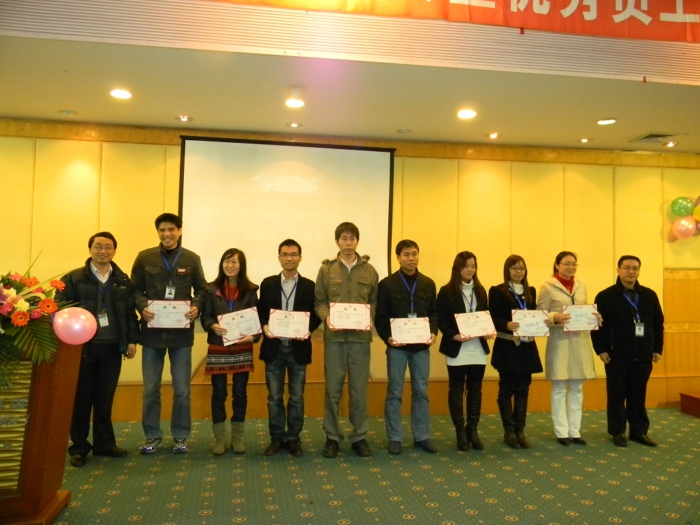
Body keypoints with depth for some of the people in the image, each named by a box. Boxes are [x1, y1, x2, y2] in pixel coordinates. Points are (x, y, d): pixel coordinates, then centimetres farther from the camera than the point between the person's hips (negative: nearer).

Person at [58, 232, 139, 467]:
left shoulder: (123, 280, 9)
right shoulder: (73, 278, -1)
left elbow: (130, 312, 8)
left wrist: (132, 340, 2)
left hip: (112, 347, 3)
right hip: (82, 347, -2)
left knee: (105, 399, 11)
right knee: (81, 399, 7)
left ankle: (104, 444, 22)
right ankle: (79, 447, 18)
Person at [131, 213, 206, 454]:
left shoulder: (192, 259, 4)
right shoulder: (144, 258, 3)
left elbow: (201, 289, 7)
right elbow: (135, 290, 4)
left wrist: (196, 307, -12)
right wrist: (142, 307, -15)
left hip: (181, 332, 0)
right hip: (153, 331, 1)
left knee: (182, 389, 6)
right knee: (150, 388, 9)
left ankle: (180, 436, 21)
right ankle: (152, 435, 25)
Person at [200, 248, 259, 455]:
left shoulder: (250, 290, 0)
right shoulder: (211, 289, 1)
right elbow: (205, 316, 1)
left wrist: (254, 336, -18)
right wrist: (213, 326, -21)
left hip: (242, 349, 0)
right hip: (218, 349, 0)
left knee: (240, 393, 7)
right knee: (219, 394, 6)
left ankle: (238, 437, 21)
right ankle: (219, 438, 19)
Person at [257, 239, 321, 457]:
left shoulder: (309, 286, 3)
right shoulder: (268, 283, 6)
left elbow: (316, 315, 1)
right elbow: (261, 311, 5)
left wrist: (307, 330, -17)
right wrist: (264, 326, -15)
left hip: (298, 347, -1)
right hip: (274, 347, 1)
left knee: (297, 397, 7)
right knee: (274, 396, 8)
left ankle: (293, 437, 20)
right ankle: (276, 437, 20)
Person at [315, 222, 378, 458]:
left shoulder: (369, 270, 7)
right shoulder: (326, 269, 5)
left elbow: (375, 302, 8)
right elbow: (319, 301, 4)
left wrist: (369, 318, -11)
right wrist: (326, 317, -15)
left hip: (360, 336, 1)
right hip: (334, 336, 0)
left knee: (359, 389, 7)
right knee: (333, 389, 6)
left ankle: (359, 436, 20)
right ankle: (332, 436, 19)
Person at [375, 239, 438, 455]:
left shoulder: (428, 284, 7)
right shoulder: (387, 284, -3)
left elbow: (434, 313, 9)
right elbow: (380, 316, -4)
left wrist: (433, 332, -8)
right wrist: (387, 337, -17)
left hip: (421, 346, 3)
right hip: (397, 346, -3)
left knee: (421, 392, 9)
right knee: (395, 392, 4)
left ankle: (422, 436, 20)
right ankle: (394, 438, 14)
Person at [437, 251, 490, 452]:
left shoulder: (480, 291, 12)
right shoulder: (447, 291, -4)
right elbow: (441, 319, -7)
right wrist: (454, 336, -20)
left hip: (478, 347, 5)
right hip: (457, 349, -4)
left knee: (475, 389, 8)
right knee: (456, 389, 3)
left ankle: (473, 430, 18)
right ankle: (460, 431, 12)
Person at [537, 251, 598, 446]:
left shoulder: (581, 286, 12)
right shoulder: (548, 286, -6)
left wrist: (595, 317, -4)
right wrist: (555, 318, -26)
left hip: (580, 341, 6)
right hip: (559, 342, -6)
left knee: (577, 389, 10)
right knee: (559, 389, 2)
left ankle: (575, 431, 19)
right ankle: (562, 432, 10)